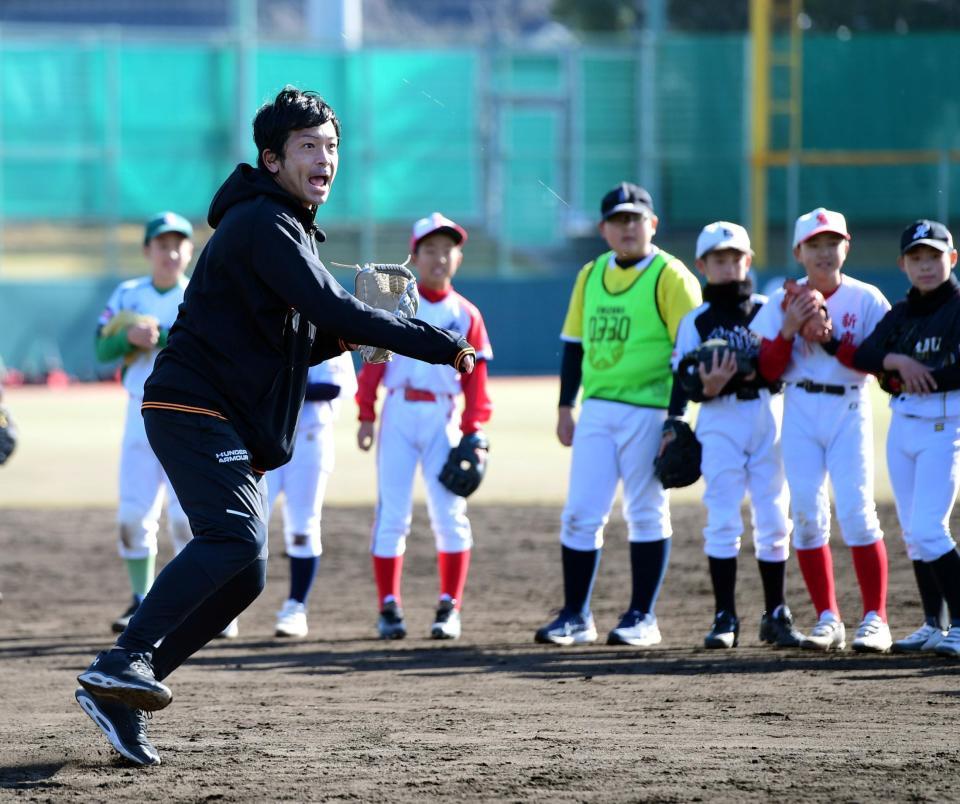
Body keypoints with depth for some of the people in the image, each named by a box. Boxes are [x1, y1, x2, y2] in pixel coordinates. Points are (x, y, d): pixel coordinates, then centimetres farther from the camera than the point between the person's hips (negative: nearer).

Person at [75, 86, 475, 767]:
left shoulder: (290, 228, 22)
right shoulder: (261, 223, -11)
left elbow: (298, 344, 25)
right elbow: (335, 310, -22)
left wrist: (345, 334, 4)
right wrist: (445, 346, -20)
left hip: (240, 429, 10)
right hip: (194, 409, -10)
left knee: (244, 575, 3)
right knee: (235, 537, -28)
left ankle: (122, 694, 4)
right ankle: (122, 663, -34)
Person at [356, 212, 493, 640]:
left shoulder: (466, 315, 8)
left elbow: (476, 379, 7)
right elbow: (373, 361, 3)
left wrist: (472, 429, -1)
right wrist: (366, 415, -4)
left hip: (442, 416, 1)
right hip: (399, 412, -1)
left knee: (449, 514, -2)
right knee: (392, 513, -2)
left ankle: (450, 608, 6)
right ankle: (388, 607, 4)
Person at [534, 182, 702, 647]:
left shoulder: (670, 277, -6)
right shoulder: (590, 276, 13)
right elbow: (574, 344, 18)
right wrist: (565, 408, 13)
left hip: (647, 412, -6)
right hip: (596, 411, 6)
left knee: (646, 514, 1)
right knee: (579, 514, 3)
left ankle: (642, 618, 8)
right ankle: (575, 617, 9)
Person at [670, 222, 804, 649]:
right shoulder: (696, 321, 6)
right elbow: (682, 380, 0)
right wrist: (705, 386, -21)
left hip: (769, 416, 1)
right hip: (720, 419, -1)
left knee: (774, 520, 4)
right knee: (723, 521, -4)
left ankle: (776, 615, 12)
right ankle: (725, 617, 1)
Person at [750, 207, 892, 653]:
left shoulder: (866, 299, 1)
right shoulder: (783, 302, 6)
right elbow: (769, 370, 3)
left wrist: (832, 340, -17)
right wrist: (789, 329, -12)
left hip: (849, 408, -2)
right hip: (800, 411, 2)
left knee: (856, 510, -10)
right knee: (806, 514, -1)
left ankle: (875, 618, -4)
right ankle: (828, 618, 7)